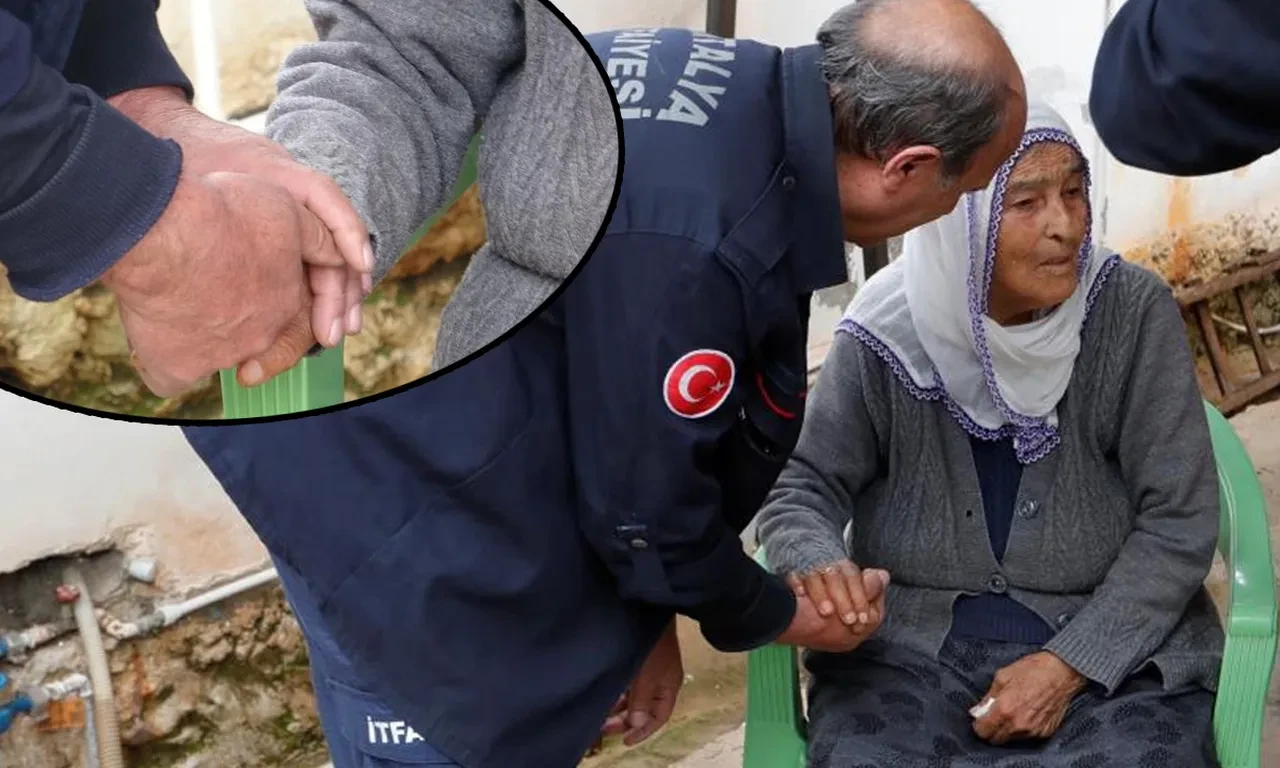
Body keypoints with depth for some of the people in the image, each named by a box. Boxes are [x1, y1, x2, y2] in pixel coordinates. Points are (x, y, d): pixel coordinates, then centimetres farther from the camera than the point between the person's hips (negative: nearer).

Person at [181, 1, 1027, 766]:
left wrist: (640, 621, 9)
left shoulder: (746, 88, -4)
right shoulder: (682, 239, -33)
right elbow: (642, 500, -18)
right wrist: (772, 618, 1)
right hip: (341, 416, -9)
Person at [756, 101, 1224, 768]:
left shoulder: (1133, 312, -6)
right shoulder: (887, 333, -6)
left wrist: (1068, 665, -13)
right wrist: (817, 566, -21)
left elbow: (1178, 521, -4)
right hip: (909, 645, 0)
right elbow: (802, 485, 3)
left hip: (1111, 645, 1)